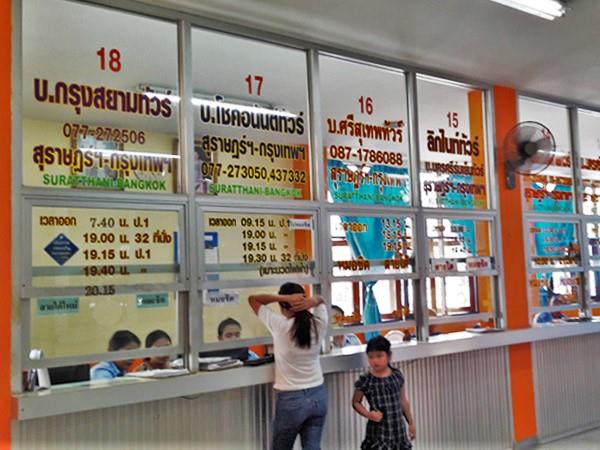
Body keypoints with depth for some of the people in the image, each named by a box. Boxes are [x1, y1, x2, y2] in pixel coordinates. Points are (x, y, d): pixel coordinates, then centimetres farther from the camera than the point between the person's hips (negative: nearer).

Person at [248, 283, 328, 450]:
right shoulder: (318, 323, -7)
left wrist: (285, 297, -19)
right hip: (318, 396, 4)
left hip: (290, 400, -4)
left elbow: (253, 299, -7)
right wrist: (312, 300, -10)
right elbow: (320, 300, 15)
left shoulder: (280, 326, -18)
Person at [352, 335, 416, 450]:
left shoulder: (398, 376, -2)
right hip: (378, 430, -4)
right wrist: (368, 414, -18)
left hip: (398, 428, 4)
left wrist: (411, 423, 14)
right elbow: (356, 402, -1)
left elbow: (403, 401, 9)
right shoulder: (365, 381, -12)